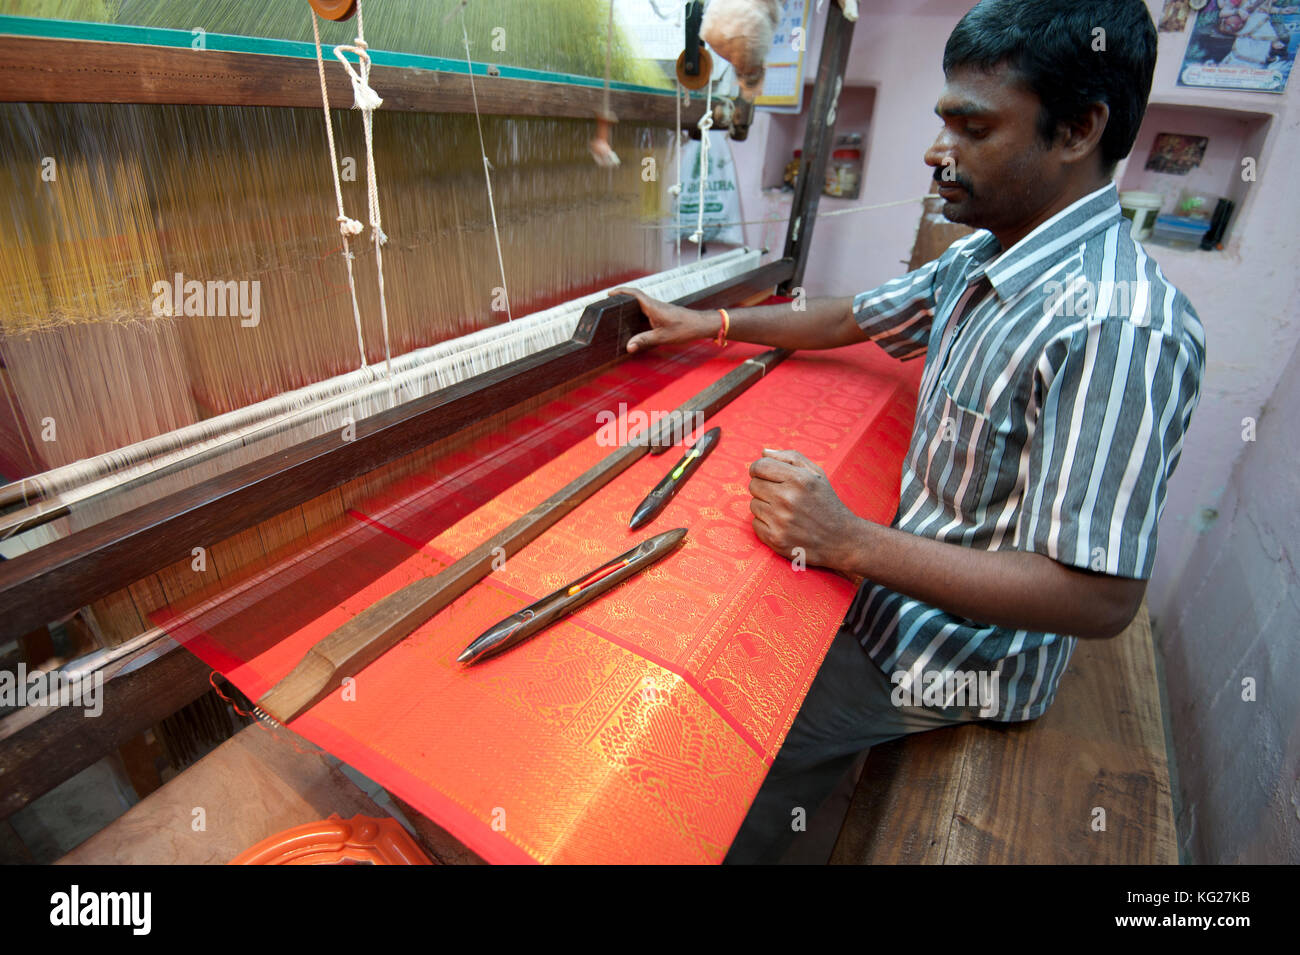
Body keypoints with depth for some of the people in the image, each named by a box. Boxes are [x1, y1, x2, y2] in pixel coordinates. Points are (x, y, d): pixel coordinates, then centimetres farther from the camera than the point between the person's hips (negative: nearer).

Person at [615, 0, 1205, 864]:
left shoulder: (1119, 326, -30)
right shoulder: (983, 259, 0)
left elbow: (1102, 599, -31)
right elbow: (852, 319, 12)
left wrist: (851, 542, -32)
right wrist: (709, 323, 12)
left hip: (958, 658, -8)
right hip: (908, 584, 9)